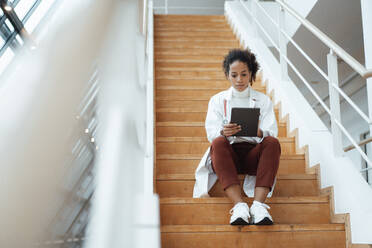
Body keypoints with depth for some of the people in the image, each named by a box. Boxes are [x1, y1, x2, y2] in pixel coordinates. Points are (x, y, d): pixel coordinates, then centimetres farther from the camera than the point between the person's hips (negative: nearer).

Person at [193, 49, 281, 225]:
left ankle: (258, 204, -45)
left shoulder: (263, 100, 18)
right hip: (228, 154, 0)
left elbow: (271, 134, 3)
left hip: (254, 154, 1)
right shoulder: (218, 100, 17)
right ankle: (239, 205, -47)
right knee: (218, 143, -34)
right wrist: (223, 132, -24)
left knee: (273, 143, -31)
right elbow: (211, 133, 2)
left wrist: (259, 132, -23)